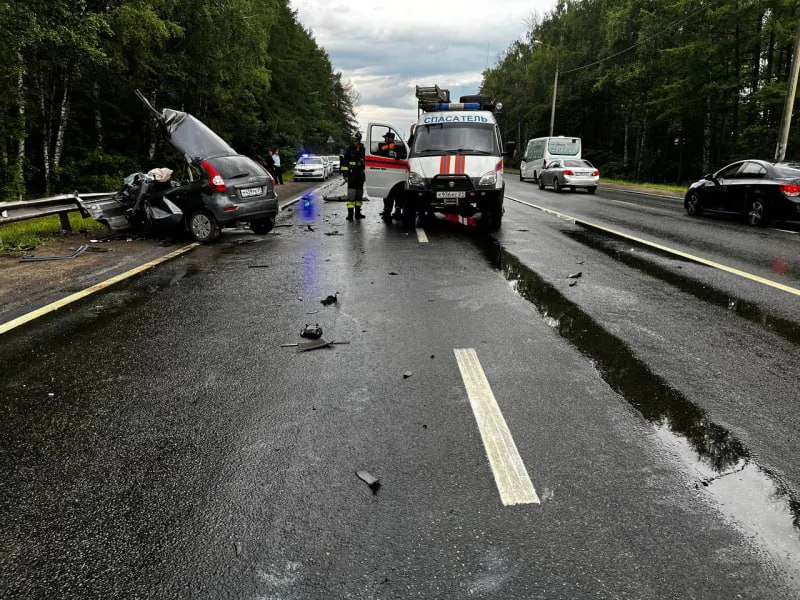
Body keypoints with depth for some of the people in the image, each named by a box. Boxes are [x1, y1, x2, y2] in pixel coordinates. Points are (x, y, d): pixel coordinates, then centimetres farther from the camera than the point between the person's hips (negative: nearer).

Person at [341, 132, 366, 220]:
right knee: (351, 194, -11)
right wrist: (345, 174, -6)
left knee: (359, 194, 10)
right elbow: (345, 163, 1)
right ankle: (350, 213, -12)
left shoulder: (363, 150, 8)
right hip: (351, 176, -4)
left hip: (360, 176, 4)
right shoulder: (350, 150, 0)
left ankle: (357, 212, 19)